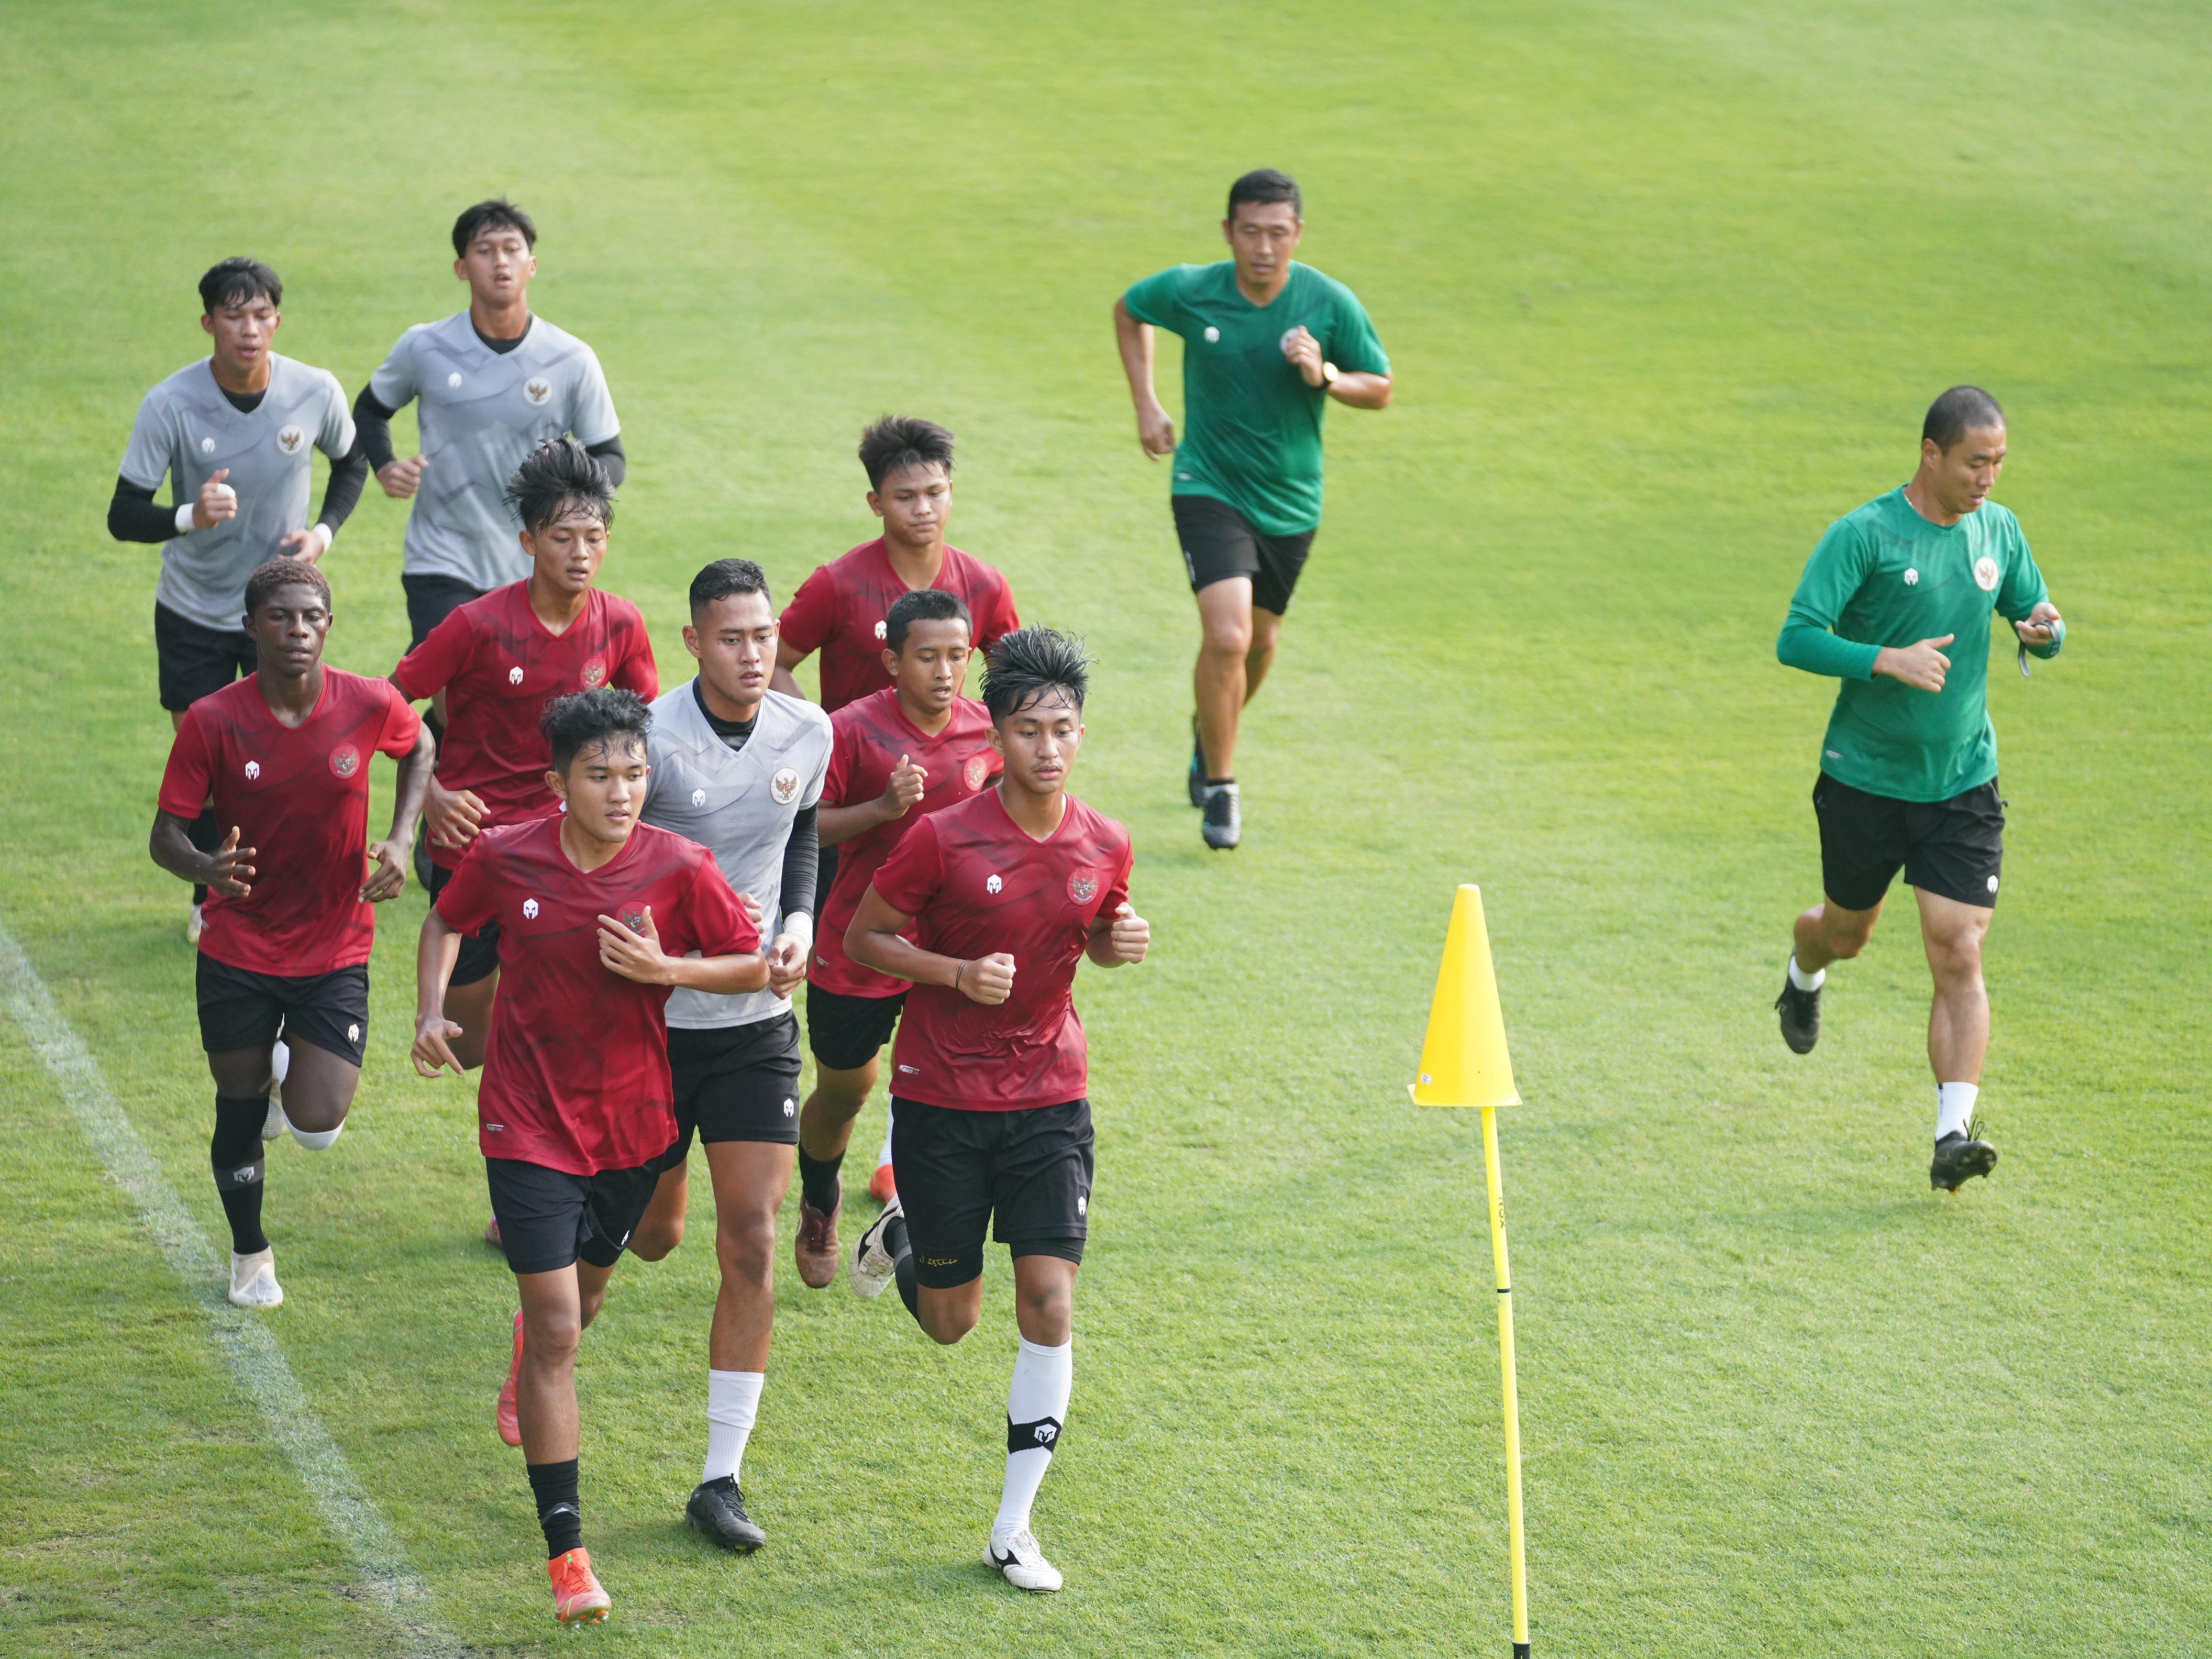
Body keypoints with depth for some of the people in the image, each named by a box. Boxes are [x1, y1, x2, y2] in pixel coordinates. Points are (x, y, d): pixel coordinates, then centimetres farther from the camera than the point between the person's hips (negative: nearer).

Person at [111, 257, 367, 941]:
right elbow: (123, 516, -18)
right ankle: (210, 902, 28)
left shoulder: (316, 392, -13)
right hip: (192, 610, -1)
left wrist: (324, 530, -8)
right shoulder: (169, 406, -20)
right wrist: (190, 517, -38)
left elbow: (351, 462, 9)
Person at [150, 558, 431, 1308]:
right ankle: (250, 1253, 38)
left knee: (316, 1126, -9)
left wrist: (401, 840, -2)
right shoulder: (211, 722, -16)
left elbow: (419, 747, 12)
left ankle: (296, 1077, 29)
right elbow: (166, 835, -12)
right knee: (239, 1113, 11)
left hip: (336, 950, 0)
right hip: (238, 951, 0)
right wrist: (207, 868, -34)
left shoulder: (370, 705, -12)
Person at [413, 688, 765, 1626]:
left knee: (584, 1295, 24)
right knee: (556, 1333, -10)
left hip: (633, 1121, 2)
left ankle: (531, 1358, 64)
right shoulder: (504, 859, -11)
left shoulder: (679, 869, -13)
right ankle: (566, 1550, -7)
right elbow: (446, 922, 10)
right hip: (530, 1124, -2)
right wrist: (430, 1014, -5)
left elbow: (756, 964, -5)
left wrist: (665, 969, -20)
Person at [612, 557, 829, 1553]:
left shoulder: (808, 734, -1)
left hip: (759, 1022, 3)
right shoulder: (651, 740, -17)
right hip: (653, 1016, -3)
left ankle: (721, 1480, -1)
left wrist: (798, 924, -1)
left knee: (751, 1239, -6)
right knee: (651, 1233, 11)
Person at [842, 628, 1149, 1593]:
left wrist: (1120, 944, -7)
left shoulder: (1105, 849, -2)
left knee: (1049, 1301, -10)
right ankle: (902, 1234, 44)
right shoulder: (945, 841, -14)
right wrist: (958, 975, -20)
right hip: (942, 1100, -2)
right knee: (951, 1323, 7)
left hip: (1050, 1098, 2)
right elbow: (862, 937, -4)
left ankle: (1014, 1527, 0)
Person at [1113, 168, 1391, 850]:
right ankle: (1218, 786, -3)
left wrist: (1325, 376, -23)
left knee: (1259, 641, 18)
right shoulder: (1190, 292, -14)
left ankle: (1208, 729, 49)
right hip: (1209, 486, -3)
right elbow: (1128, 310, 9)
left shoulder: (1329, 303, -13)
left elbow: (1381, 389, -2)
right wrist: (1146, 404, 2)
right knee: (1226, 638, -19)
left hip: (1290, 499, 3)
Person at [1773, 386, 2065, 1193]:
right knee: (1848, 931, 18)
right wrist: (1887, 659, -31)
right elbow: (1795, 639, -17)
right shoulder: (1862, 535, -14)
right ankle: (1803, 976, 56)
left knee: (1958, 957, -10)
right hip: (1865, 780, -2)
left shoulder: (1998, 530, 2)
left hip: (1963, 785, 2)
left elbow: (2035, 616, 14)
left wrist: (2045, 630, -10)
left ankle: (1953, 1134, -13)